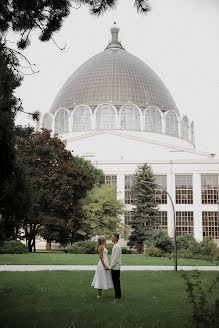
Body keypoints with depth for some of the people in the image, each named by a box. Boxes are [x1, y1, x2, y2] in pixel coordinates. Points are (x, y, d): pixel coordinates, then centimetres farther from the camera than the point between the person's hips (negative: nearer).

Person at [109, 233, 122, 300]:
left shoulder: (117, 247, -18)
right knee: (115, 282, 14)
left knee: (116, 282, -2)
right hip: (114, 267, 9)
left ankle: (118, 296, 5)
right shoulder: (115, 246, 13)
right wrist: (111, 266, 17)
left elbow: (115, 258, -21)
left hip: (115, 268, -9)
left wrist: (110, 266, -17)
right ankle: (117, 295, 21)